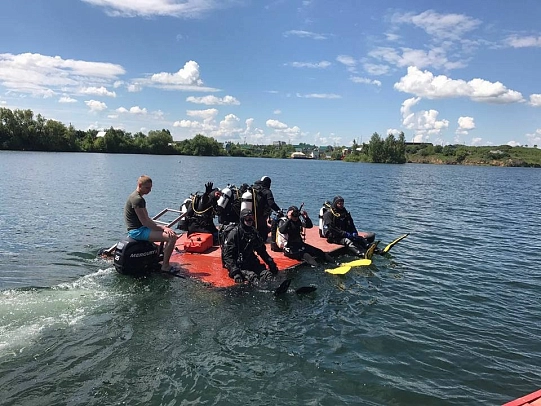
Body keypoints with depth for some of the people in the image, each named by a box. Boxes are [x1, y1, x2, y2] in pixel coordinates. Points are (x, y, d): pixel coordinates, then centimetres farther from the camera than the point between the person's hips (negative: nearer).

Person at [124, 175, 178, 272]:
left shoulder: (139, 198, 16)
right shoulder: (137, 199, -17)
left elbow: (147, 219, 15)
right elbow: (145, 222, -21)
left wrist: (162, 227, 4)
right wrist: (163, 228, -16)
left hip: (140, 229, 11)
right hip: (137, 231, -11)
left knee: (172, 233, 17)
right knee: (172, 237, -21)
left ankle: (164, 261, 22)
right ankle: (165, 266, -10)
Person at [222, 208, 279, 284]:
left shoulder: (254, 232, 11)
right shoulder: (234, 233, -8)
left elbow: (262, 250, 23)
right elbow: (228, 255, -12)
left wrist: (270, 262, 13)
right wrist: (235, 272, -21)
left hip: (251, 262, 6)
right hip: (238, 265, -5)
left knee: (268, 274, -22)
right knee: (252, 276, -33)